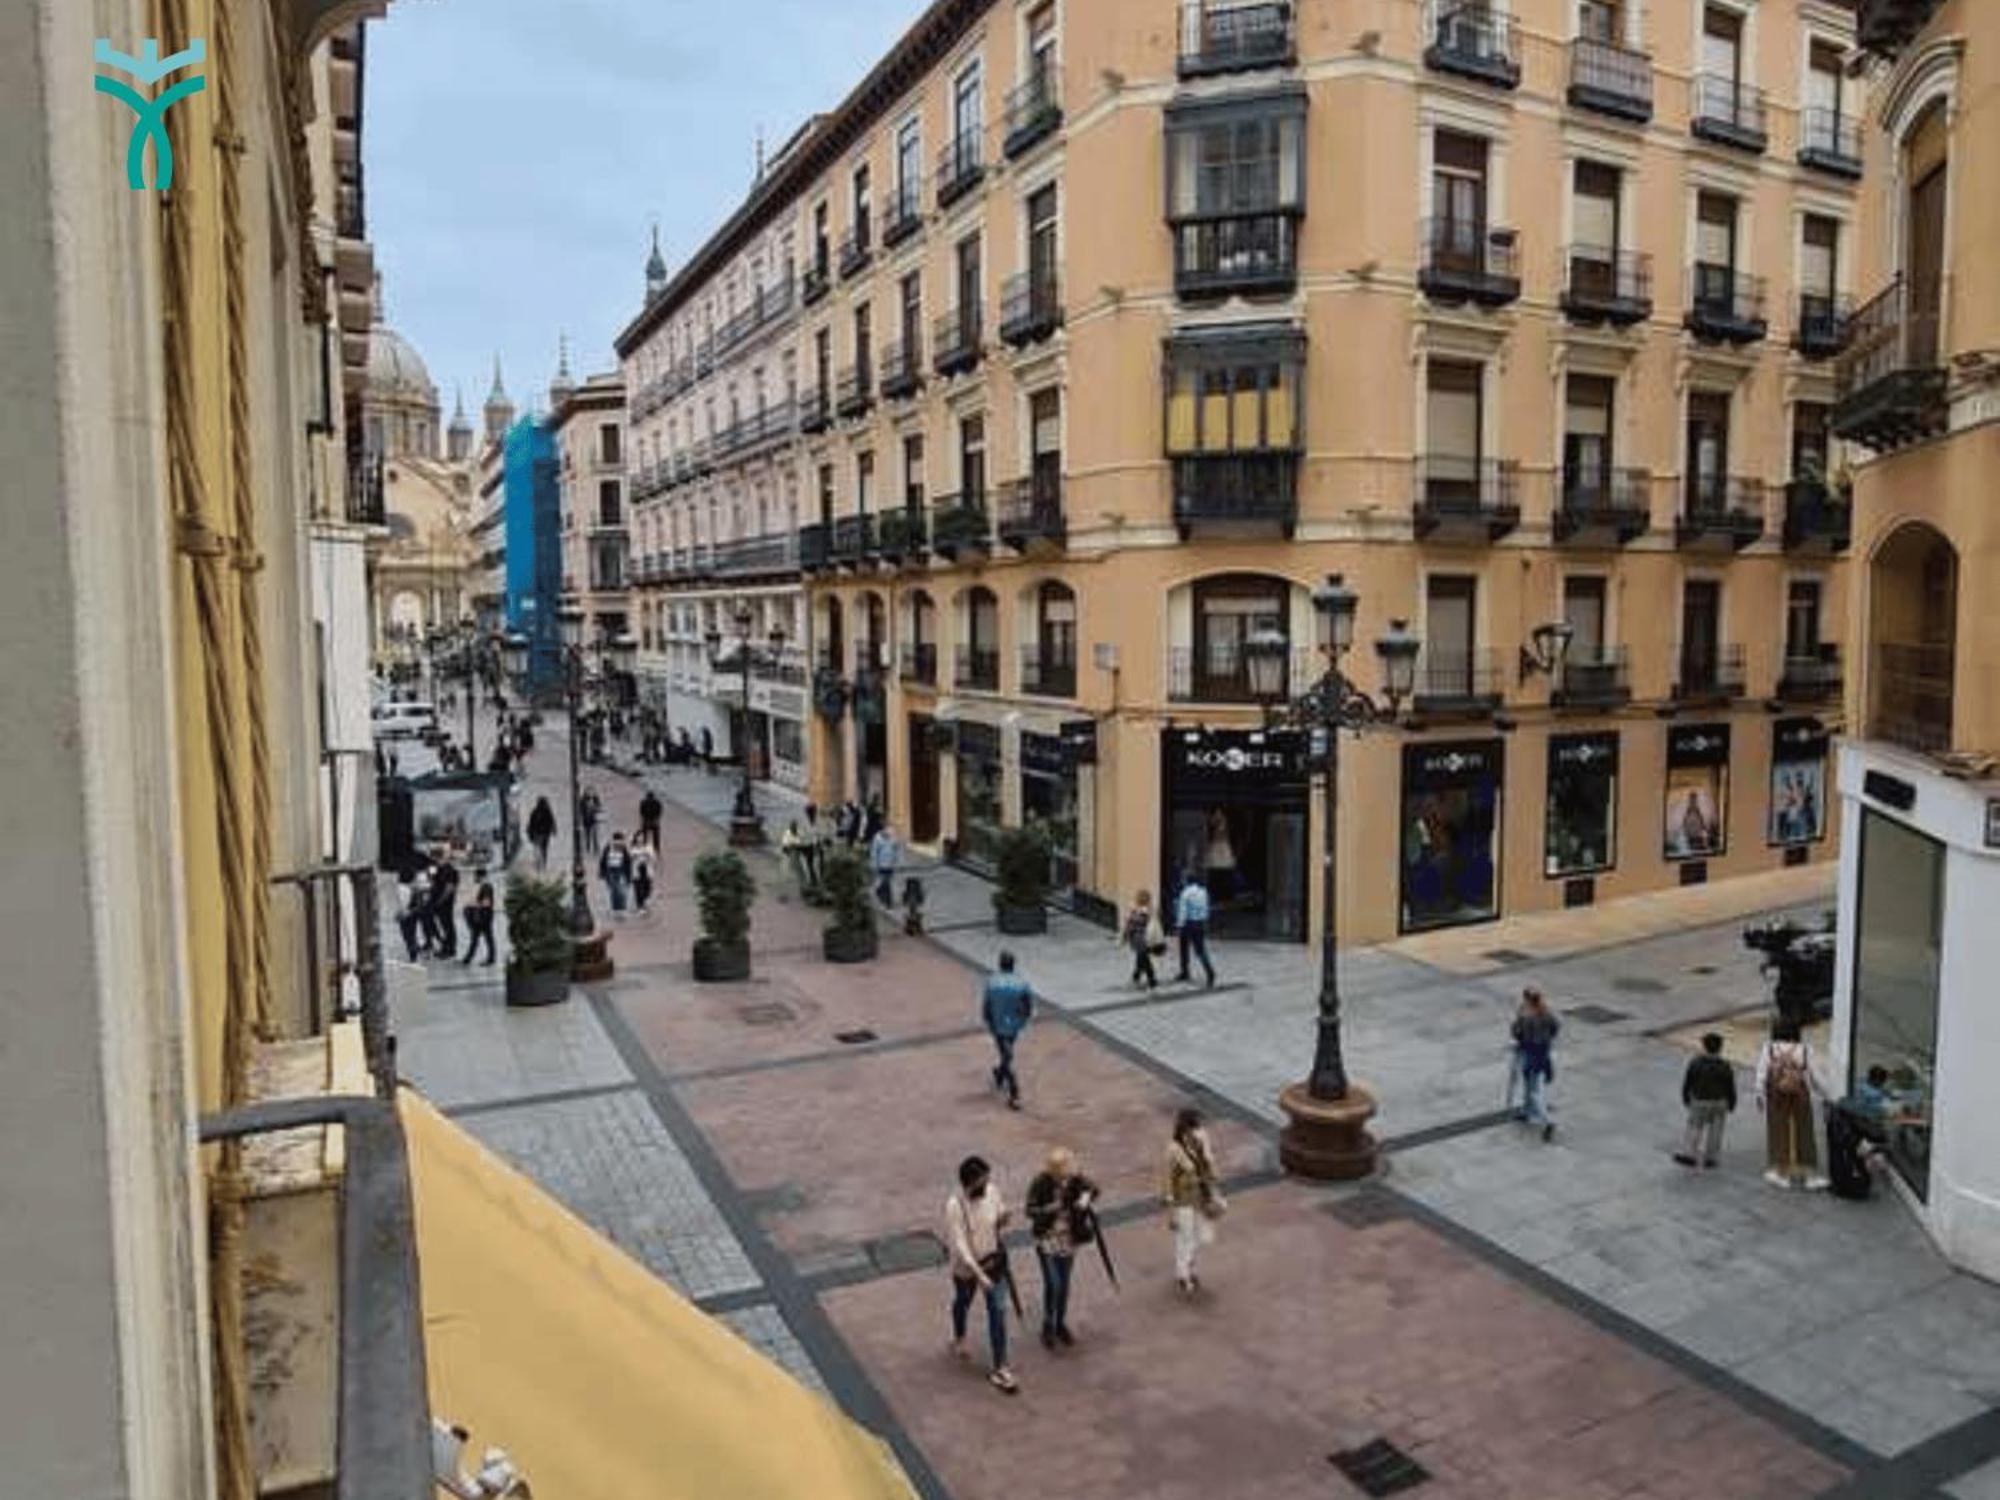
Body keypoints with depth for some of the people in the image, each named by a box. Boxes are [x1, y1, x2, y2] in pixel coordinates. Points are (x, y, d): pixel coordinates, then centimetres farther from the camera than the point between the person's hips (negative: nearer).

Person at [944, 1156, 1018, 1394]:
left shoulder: (992, 1190, -16)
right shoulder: (954, 1206, -31)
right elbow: (959, 1245, -28)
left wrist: (1002, 1220, -21)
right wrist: (979, 1274, -32)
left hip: (993, 1259, 3)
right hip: (966, 1266, -3)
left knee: (998, 1310, 3)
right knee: (963, 1303, 24)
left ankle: (999, 1367, 15)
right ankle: (959, 1338, 55)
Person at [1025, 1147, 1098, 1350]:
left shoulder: (1075, 1179, -12)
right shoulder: (1040, 1183, -22)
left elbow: (1093, 1188, 4)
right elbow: (1031, 1210, -17)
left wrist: (1086, 1196, -17)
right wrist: (1052, 1208, -31)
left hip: (1069, 1239, 4)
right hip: (1047, 1240, -4)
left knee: (1064, 1284, 15)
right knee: (1052, 1284, -6)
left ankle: (1061, 1324, 35)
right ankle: (1048, 1327, 16)